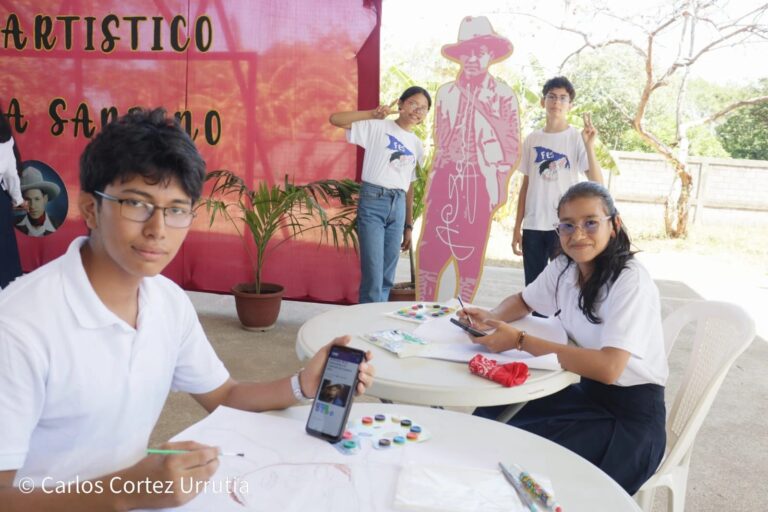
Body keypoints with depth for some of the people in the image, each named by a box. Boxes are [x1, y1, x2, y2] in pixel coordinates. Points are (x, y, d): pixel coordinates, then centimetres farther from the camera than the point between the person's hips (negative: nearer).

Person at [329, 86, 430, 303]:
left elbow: (409, 186, 17)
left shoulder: (417, 145, 15)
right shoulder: (378, 127, -1)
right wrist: (372, 114, -16)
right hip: (373, 201, -6)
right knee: (373, 277, -8)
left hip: (398, 206, 6)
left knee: (387, 278, 9)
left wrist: (409, 225, 15)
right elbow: (335, 119, -9)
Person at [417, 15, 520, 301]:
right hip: (445, 180, 3)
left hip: (480, 183, -3)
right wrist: (432, 183, 10)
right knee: (429, 251, 2)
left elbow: (513, 146, 1)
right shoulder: (445, 92, 11)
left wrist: (500, 185, -7)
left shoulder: (503, 95, 1)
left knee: (471, 255, 4)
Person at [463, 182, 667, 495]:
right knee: (488, 421, -7)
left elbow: (608, 368, -31)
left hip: (631, 414, -6)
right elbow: (522, 302, 19)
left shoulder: (631, 281, -22)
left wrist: (520, 342, -29)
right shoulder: (562, 269, 0)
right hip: (587, 392, 7)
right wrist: (490, 318, -4)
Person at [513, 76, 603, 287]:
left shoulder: (578, 138, -4)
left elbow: (597, 183, -13)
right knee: (532, 287, 9)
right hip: (533, 225, 4)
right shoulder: (532, 139, 8)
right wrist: (517, 226, 9)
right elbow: (526, 185, 11)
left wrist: (589, 146, -25)